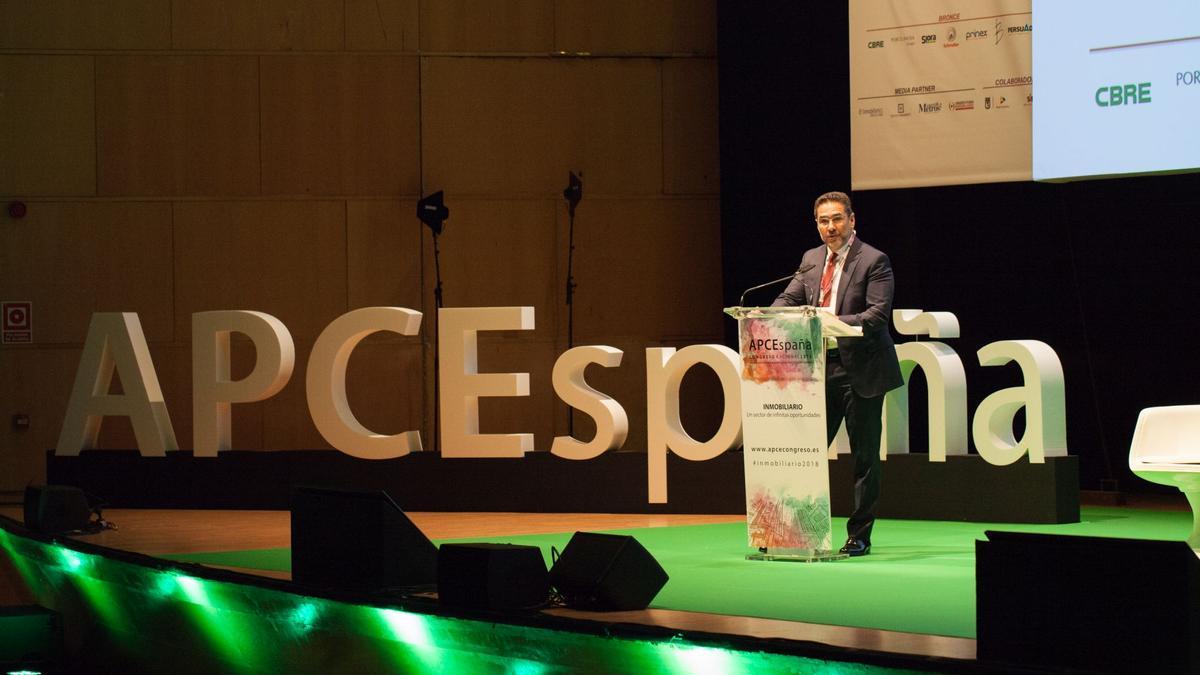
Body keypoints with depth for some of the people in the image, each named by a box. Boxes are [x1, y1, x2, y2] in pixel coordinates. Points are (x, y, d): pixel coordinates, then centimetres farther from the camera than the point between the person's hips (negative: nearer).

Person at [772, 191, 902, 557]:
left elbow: (878, 315, -17)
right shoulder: (811, 259, 12)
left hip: (859, 368, -6)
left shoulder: (874, 261, -8)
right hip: (819, 366, 6)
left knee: (864, 455, 3)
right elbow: (788, 299, 11)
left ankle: (859, 536, 10)